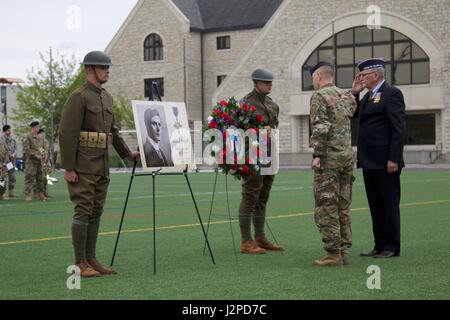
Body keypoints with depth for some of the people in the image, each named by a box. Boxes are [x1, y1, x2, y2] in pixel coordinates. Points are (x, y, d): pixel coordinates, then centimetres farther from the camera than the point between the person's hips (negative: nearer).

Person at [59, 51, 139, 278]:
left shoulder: (107, 97, 15)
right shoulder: (79, 97, -11)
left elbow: (112, 130, 23)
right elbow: (67, 133, -15)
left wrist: (128, 154, 18)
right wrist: (68, 168, -18)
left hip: (102, 164, 8)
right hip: (83, 165, -8)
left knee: (96, 212, 9)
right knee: (83, 211, -7)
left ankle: (91, 259, 14)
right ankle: (80, 263, -2)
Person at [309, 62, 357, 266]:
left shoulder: (319, 96, -8)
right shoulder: (347, 96, 14)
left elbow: (320, 128, -16)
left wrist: (317, 154, -15)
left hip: (329, 157, -7)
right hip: (348, 156, 7)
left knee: (326, 208, -4)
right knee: (343, 207, 12)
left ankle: (333, 254, -6)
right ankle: (343, 251, 13)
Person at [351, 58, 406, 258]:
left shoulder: (391, 94, -11)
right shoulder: (368, 96, 16)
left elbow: (399, 129, -16)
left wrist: (394, 159, -20)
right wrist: (355, 93, 11)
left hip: (385, 162, -9)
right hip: (370, 162, 9)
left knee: (389, 204, -1)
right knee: (375, 205, 12)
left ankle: (392, 247, 5)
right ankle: (380, 245, 18)